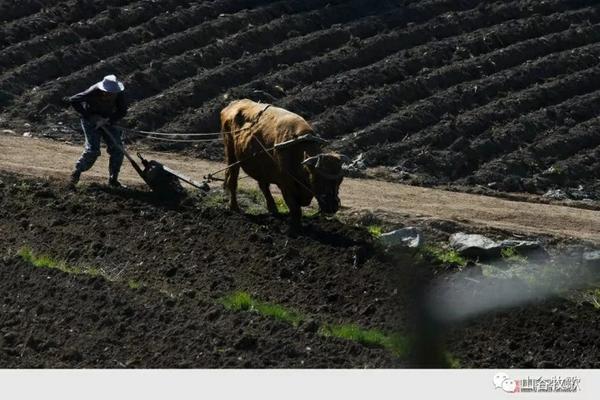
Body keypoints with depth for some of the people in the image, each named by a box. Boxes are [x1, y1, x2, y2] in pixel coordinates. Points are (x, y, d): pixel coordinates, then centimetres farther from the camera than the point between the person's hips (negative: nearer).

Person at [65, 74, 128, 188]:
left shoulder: (119, 93, -22)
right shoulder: (93, 92, -33)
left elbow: (122, 111, -11)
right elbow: (73, 101, -26)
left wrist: (108, 120, -26)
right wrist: (90, 117, -24)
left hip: (107, 120, 5)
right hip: (91, 121, -5)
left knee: (117, 149, -4)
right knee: (92, 150, -19)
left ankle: (113, 179, 9)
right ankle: (76, 174, -4)